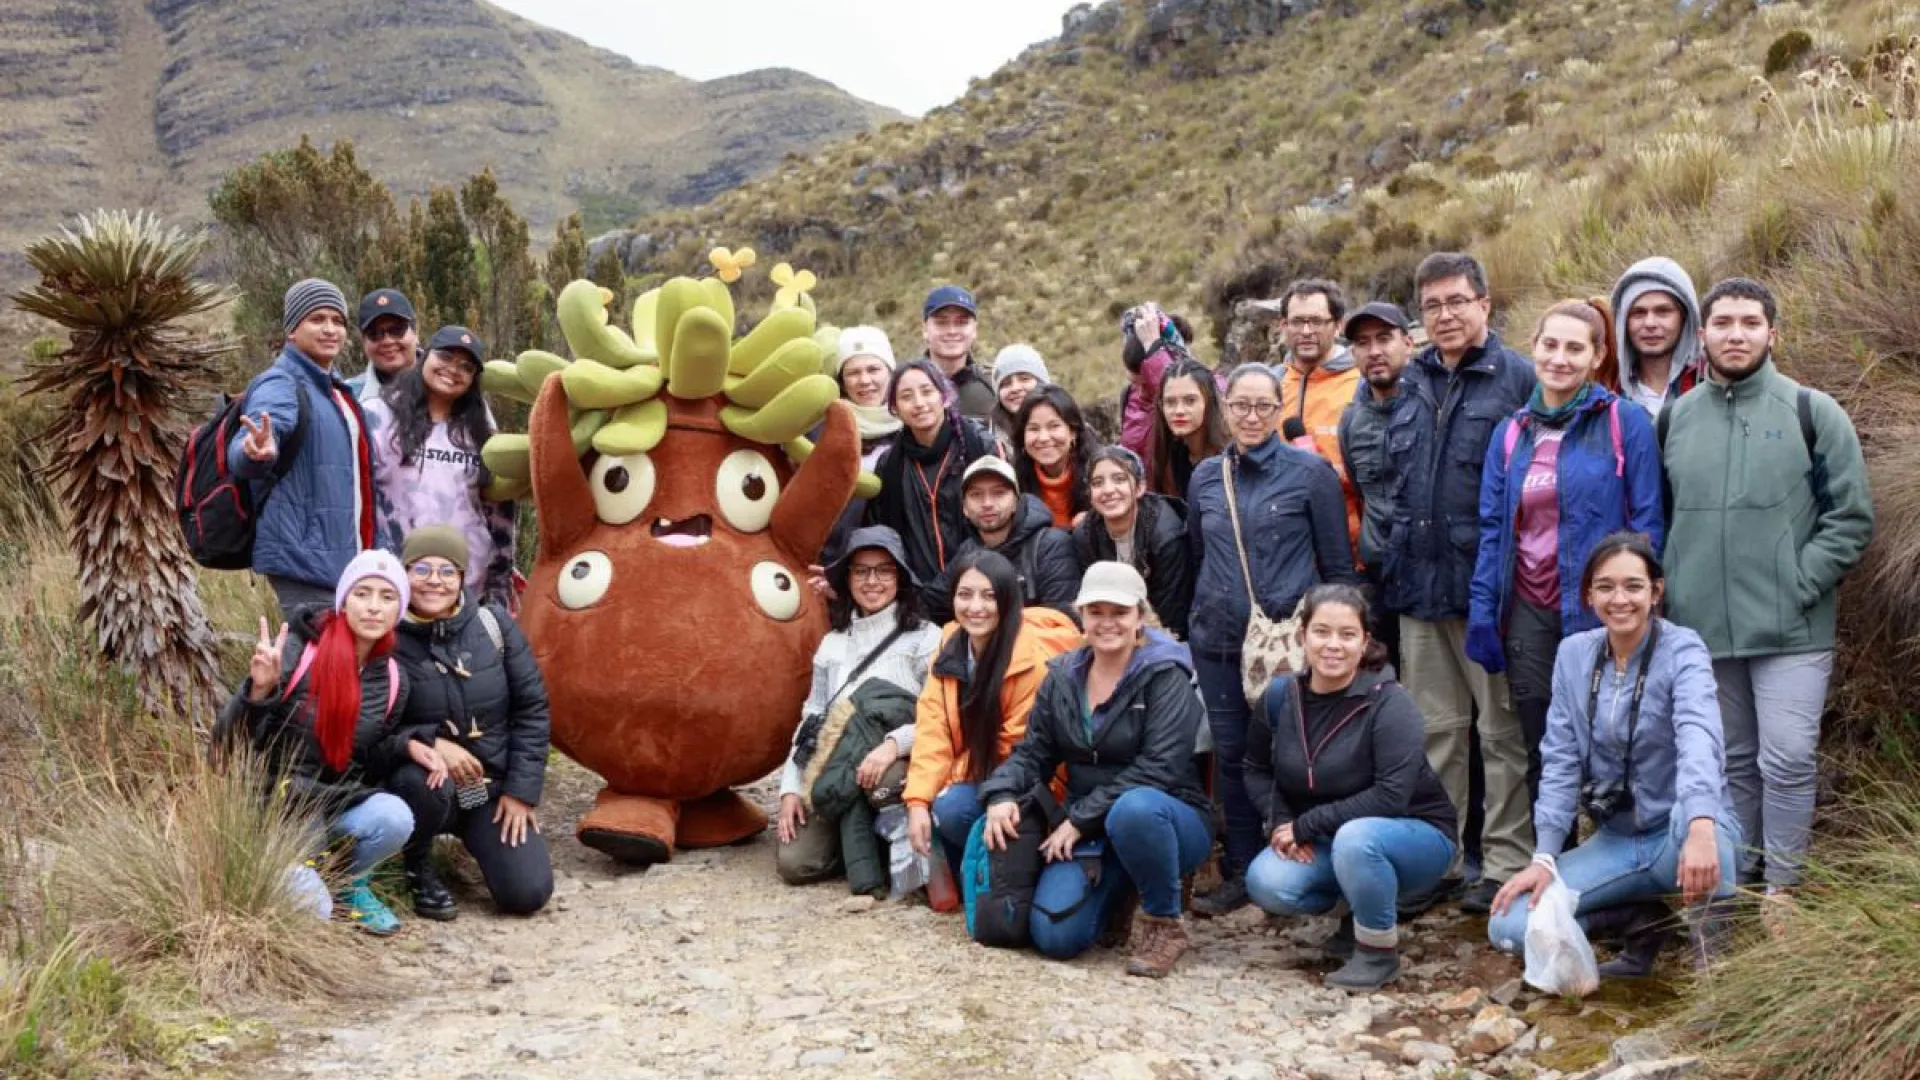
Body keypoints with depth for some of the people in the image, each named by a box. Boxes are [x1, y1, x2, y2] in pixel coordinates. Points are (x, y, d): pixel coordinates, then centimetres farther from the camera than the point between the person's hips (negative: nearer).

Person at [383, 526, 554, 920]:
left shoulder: (493, 623, -3)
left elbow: (531, 707, 1)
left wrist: (522, 789, -4)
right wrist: (431, 742, -25)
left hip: (493, 786, 2)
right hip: (427, 783, -2)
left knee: (527, 893, -14)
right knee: (426, 783, -38)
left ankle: (476, 838, 21)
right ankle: (418, 868, -4)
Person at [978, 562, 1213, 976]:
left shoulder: (1165, 676, -10)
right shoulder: (1062, 676, 6)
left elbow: (1160, 767, -20)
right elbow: (1033, 751, 6)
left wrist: (1081, 818, -22)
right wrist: (1003, 795, -17)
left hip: (1164, 819, -5)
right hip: (1090, 831, 5)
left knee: (1134, 808, -41)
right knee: (1054, 935, -17)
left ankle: (1164, 922, -14)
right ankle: (1119, 883, 17)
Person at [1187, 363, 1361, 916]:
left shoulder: (1311, 472, -3)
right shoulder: (1206, 476, 9)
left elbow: (1338, 564, -1)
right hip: (1219, 641, 4)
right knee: (1232, 755, 8)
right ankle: (1241, 873, 18)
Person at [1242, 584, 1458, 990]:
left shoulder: (1389, 703, -21)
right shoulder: (1281, 697, -6)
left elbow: (1391, 796, -28)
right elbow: (1257, 770, 8)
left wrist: (1305, 825, -24)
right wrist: (1280, 821, -12)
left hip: (1415, 834, -5)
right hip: (1325, 844, 5)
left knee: (1355, 837, -38)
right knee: (1265, 883, -22)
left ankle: (1379, 951, -11)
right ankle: (1360, 913, 8)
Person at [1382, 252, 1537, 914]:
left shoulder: (1518, 379, -5)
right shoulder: (1411, 383, 13)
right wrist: (1392, 556, 14)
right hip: (1419, 585, 6)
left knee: (1503, 731, 3)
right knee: (1435, 729, 12)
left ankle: (1507, 864, 12)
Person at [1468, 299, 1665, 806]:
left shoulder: (1625, 421, -4)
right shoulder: (1511, 432, 9)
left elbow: (1646, 522, -6)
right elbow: (1492, 528, 9)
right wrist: (1482, 612, 2)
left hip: (1599, 612, -4)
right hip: (1528, 611, 4)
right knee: (1541, 755, 12)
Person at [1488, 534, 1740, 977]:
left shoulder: (1682, 650, -14)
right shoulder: (1573, 654, 1)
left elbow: (1698, 738, -32)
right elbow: (1560, 759, 0)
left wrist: (1701, 831, -51)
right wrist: (1544, 857, -11)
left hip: (1682, 835, -4)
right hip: (1615, 841, 4)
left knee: (1691, 818, -40)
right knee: (1509, 925, -13)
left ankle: (1711, 949, -16)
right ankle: (1643, 918, 6)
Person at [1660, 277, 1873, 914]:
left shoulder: (1811, 412, -1)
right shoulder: (1675, 418, 8)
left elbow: (1852, 517, -3)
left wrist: (1799, 587, -10)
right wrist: (1672, 592, 3)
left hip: (1790, 631, -3)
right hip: (1703, 629, 3)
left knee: (1787, 761, -6)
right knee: (1732, 763, 13)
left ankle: (1782, 891, 7)